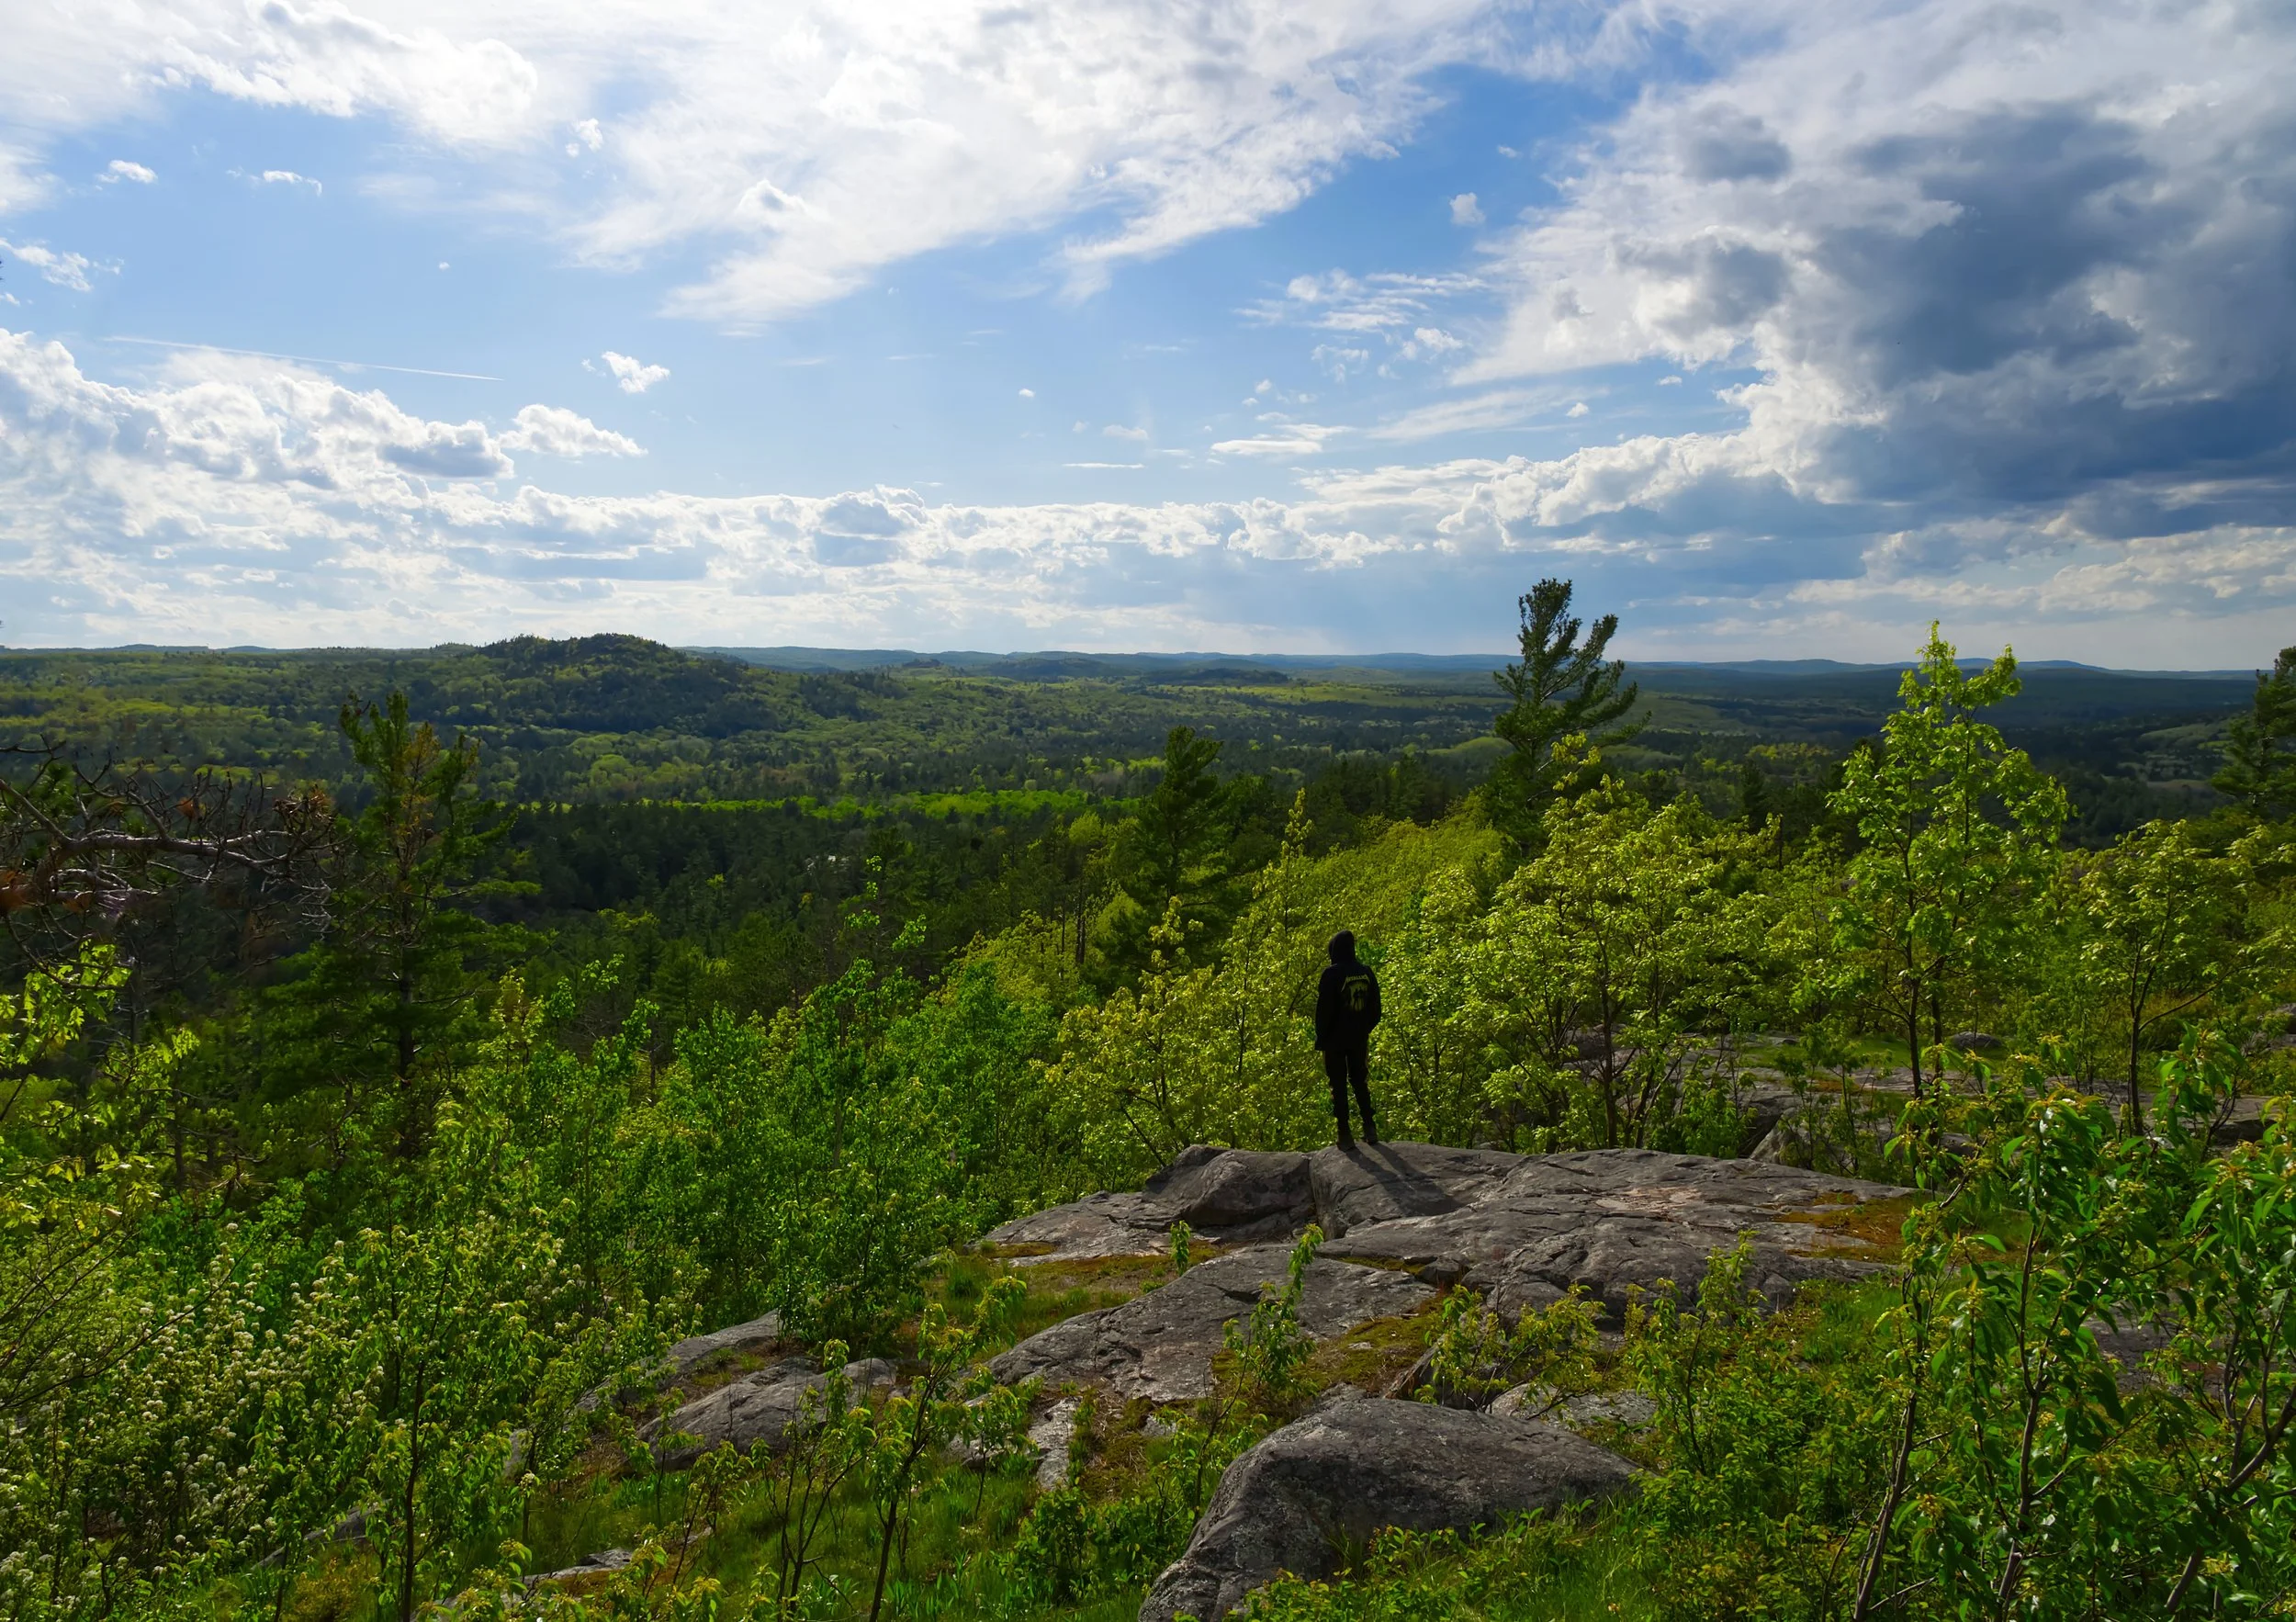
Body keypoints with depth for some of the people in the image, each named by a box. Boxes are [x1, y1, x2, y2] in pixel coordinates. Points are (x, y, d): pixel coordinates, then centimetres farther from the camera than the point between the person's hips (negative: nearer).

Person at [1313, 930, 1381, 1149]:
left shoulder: (1332, 974, -15)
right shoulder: (1367, 973, 3)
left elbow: (1324, 1010, -13)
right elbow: (1375, 1009, 9)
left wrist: (1320, 1039, -4)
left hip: (1335, 1040, -5)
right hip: (1359, 1039, 5)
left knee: (1339, 1085, 2)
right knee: (1360, 1081, 18)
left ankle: (1345, 1135, 3)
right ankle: (1369, 1128, 15)